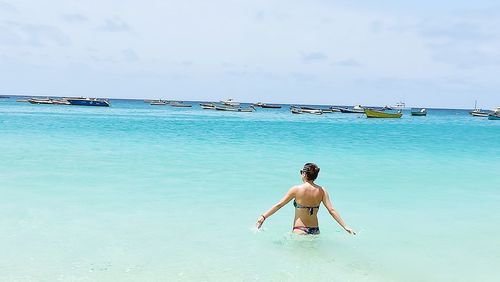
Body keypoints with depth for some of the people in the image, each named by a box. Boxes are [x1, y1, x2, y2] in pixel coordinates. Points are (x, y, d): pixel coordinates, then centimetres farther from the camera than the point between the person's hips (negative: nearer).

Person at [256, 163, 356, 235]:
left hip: (300, 231, -4)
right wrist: (346, 227, 4)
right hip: (315, 231, 4)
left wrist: (264, 216, 5)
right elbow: (332, 210, -1)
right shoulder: (321, 190, 1)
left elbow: (279, 205, -3)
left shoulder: (296, 189, -7)